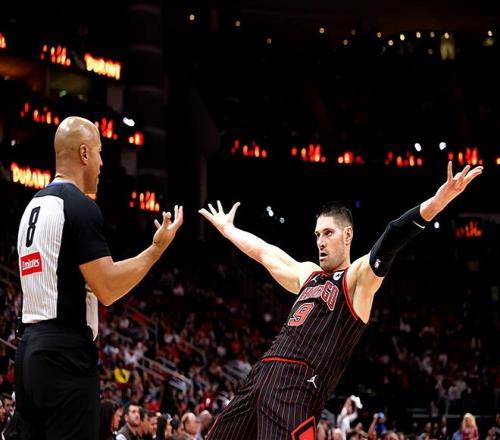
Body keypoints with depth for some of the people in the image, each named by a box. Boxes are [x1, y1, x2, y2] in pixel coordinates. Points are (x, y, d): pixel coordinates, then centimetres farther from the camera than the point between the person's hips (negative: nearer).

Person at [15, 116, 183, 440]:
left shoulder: (34, 205, 16)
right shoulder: (81, 207, -11)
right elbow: (108, 289, -15)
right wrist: (157, 248, -5)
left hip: (30, 351, 9)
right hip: (66, 353, -9)